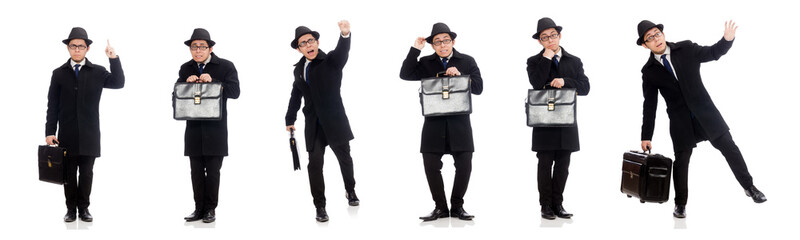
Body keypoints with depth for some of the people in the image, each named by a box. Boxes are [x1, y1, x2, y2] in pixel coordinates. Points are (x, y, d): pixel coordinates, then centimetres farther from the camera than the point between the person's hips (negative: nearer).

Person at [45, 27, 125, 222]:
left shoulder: (97, 72, 6)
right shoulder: (59, 73, 6)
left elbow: (119, 83, -9)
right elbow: (53, 105, 4)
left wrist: (114, 59, -18)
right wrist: (50, 132, -3)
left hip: (89, 134, 0)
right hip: (67, 134, 0)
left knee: (86, 173, 6)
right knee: (69, 173, 5)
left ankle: (84, 208, 14)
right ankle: (71, 209, 14)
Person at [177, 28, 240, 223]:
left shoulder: (225, 66, -2)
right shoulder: (186, 69, 10)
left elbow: (234, 92, -11)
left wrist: (213, 81, -21)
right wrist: (186, 83, -11)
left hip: (215, 129, -3)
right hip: (194, 129, 4)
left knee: (212, 171, 2)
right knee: (196, 171, 7)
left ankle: (210, 209, 12)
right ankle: (199, 208, 15)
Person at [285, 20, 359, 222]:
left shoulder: (331, 61, -8)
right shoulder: (299, 69, 6)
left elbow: (342, 52, -31)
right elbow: (295, 95, 17)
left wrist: (345, 35, -52)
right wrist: (290, 119, 19)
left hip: (335, 122, -2)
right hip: (313, 126, 3)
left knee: (344, 158, 14)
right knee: (314, 164, -6)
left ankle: (350, 191, 40)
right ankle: (320, 206, 3)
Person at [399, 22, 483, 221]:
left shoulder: (467, 61, 8)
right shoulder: (426, 63, 8)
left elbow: (478, 88, 1)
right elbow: (405, 75, -6)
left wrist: (460, 76, -14)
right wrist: (415, 49, -9)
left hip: (459, 122, 0)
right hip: (434, 123, 0)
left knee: (464, 165, -1)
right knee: (431, 165, -1)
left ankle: (457, 206, 15)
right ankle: (440, 207, 13)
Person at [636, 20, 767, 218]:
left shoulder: (686, 49, 0)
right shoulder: (649, 71, 0)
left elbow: (713, 53, 9)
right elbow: (650, 105, 2)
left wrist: (728, 39, -13)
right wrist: (646, 136, 0)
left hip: (704, 110, 0)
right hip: (679, 119, 0)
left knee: (728, 146, -1)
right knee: (681, 160, 1)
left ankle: (749, 187, 15)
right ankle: (680, 204, 17)